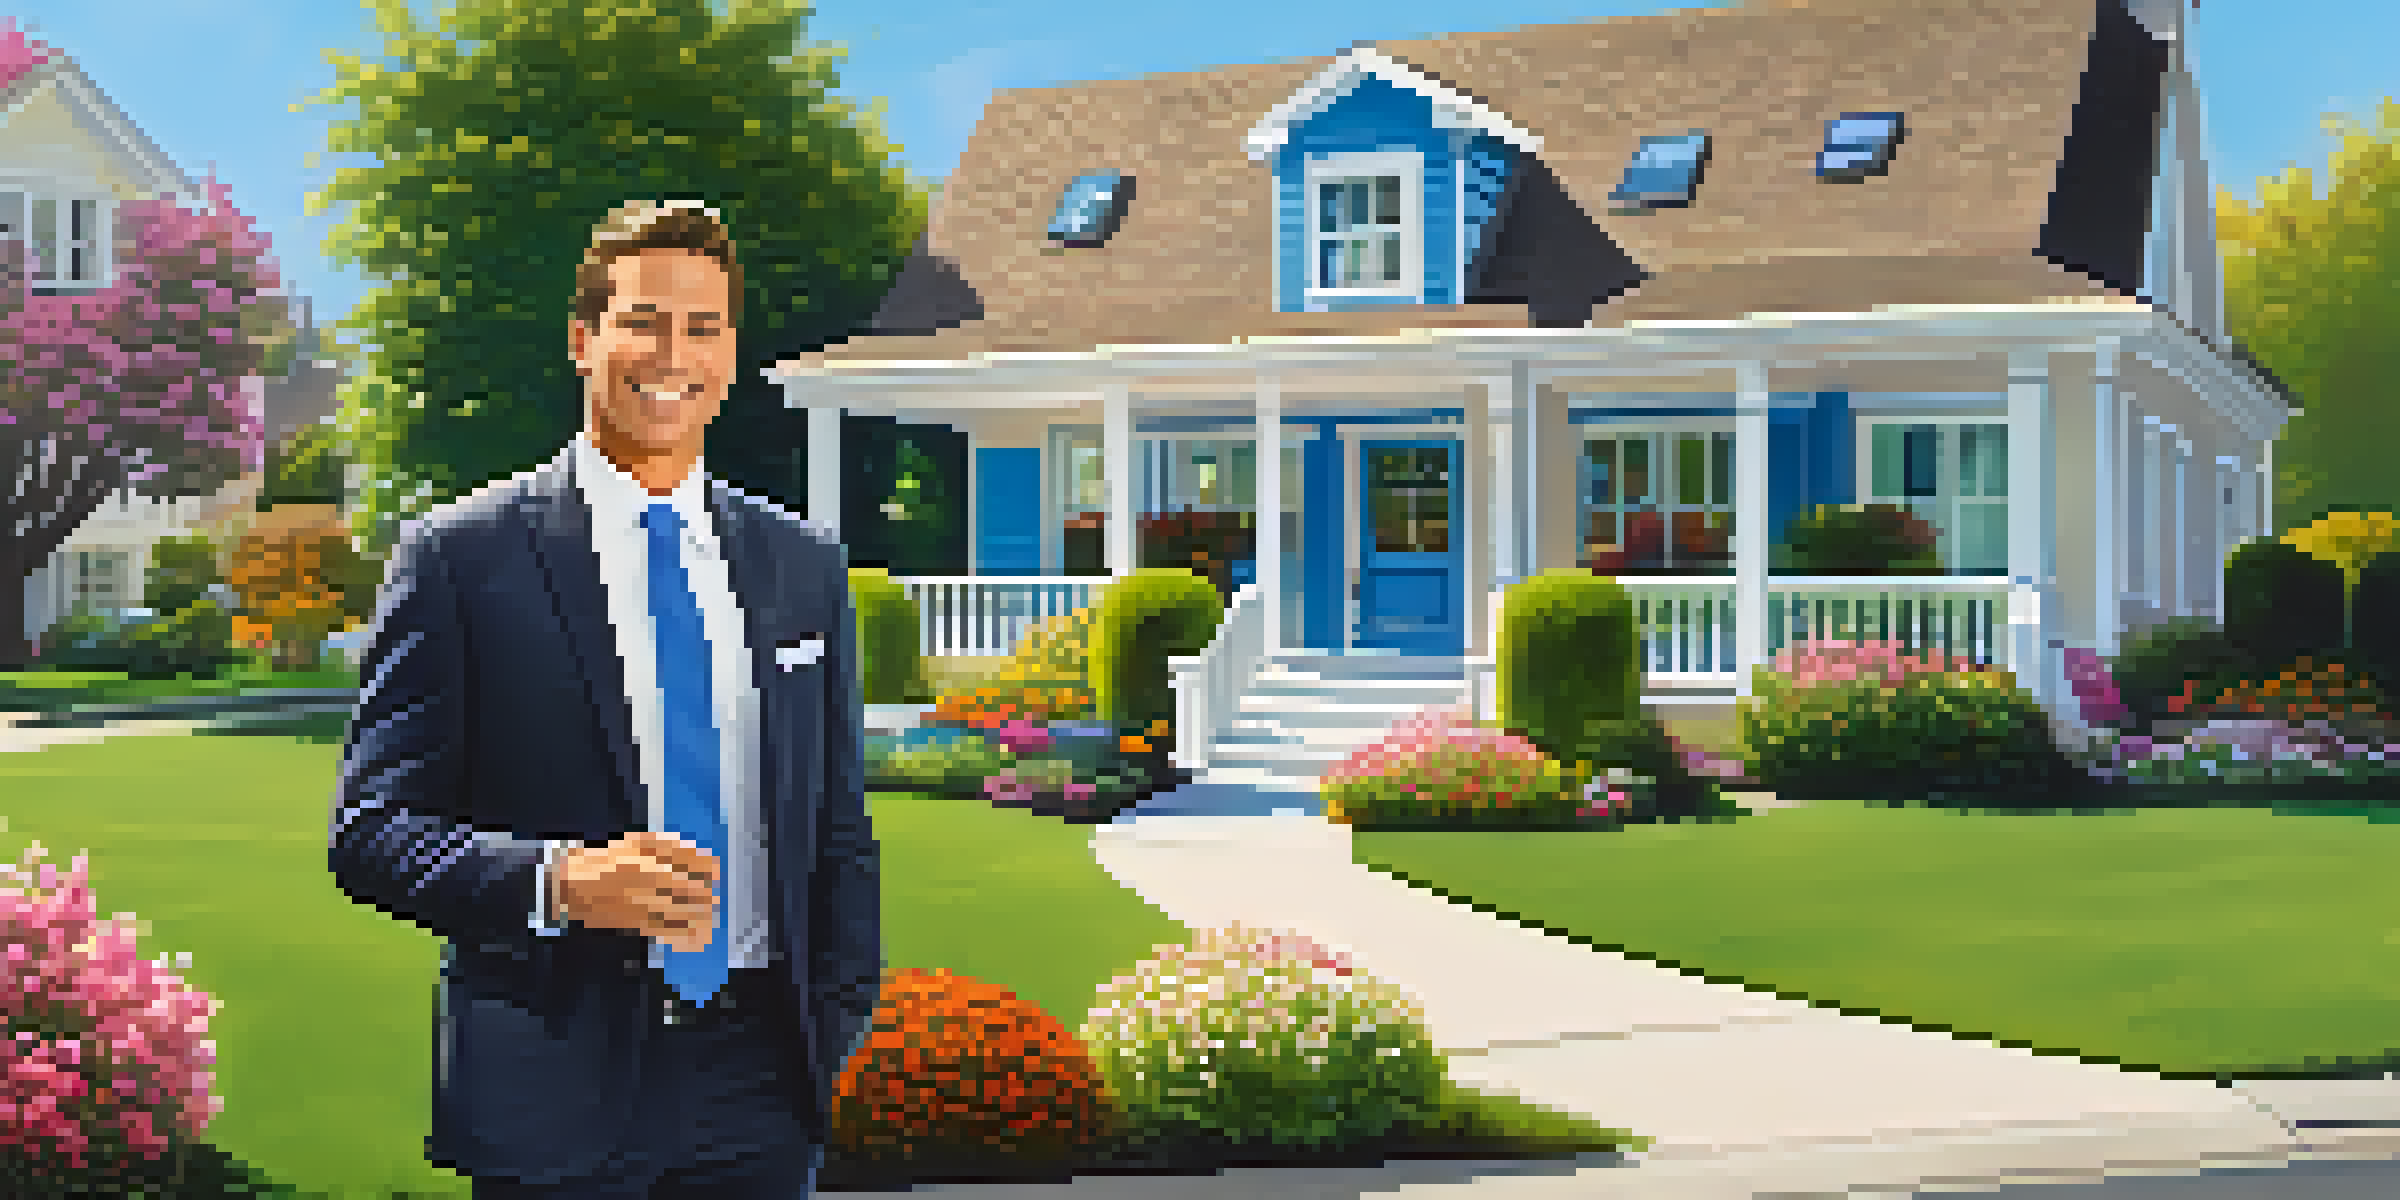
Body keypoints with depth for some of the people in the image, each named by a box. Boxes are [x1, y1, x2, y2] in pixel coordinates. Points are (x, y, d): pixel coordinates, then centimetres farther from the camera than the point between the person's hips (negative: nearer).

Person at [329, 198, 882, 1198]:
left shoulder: (806, 567, 10)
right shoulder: (461, 556, -2)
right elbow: (368, 830, -5)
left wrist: (844, 1026, 3)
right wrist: (555, 880, -21)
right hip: (555, 1092, -3)